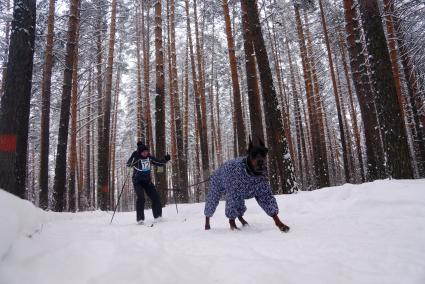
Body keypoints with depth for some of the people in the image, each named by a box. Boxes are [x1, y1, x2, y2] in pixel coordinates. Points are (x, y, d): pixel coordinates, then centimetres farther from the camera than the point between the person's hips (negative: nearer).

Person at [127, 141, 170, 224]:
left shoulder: (150, 157, 0)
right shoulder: (136, 157, -13)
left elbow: (159, 163, 11)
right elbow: (128, 164, -29)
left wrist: (165, 160, -6)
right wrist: (133, 156, -43)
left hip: (147, 181, 5)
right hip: (138, 181, -5)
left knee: (156, 197, 1)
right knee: (141, 198, -20)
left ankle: (158, 216, 16)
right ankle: (140, 219, -12)